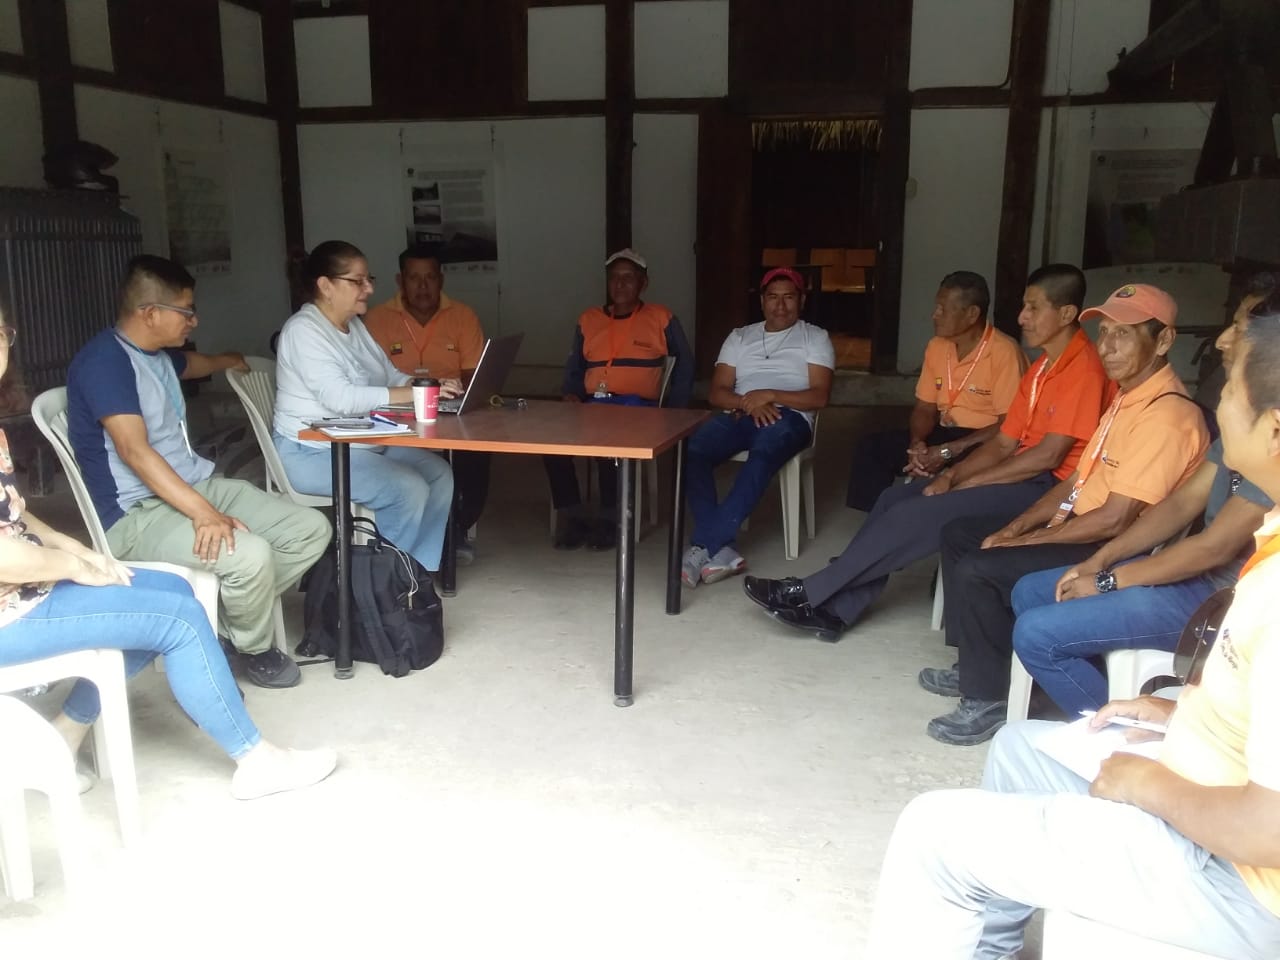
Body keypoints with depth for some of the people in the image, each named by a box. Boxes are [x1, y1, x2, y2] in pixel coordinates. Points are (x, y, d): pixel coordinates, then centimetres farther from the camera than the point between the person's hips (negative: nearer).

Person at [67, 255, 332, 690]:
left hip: (198, 485, 9)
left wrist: (227, 360, 62)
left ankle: (230, 616, 6)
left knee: (312, 529, -4)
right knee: (250, 555, -33)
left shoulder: (159, 353, 14)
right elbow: (134, 450, -27)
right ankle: (253, 648, -2)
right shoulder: (103, 360, -15)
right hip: (137, 514, -9)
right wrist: (203, 513, -36)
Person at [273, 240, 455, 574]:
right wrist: (414, 394, -29)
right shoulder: (303, 330, -17)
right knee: (409, 489, -24)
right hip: (313, 451, -9)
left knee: (439, 472, -6)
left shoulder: (354, 325, 12)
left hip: (364, 442, 9)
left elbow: (391, 376, 13)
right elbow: (341, 398, -28)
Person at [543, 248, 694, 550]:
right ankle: (571, 513, -14)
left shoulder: (662, 318, 9)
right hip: (592, 405, 4)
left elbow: (685, 367, 8)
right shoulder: (588, 319, 20)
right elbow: (573, 369, 20)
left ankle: (609, 516, -16)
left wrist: (672, 412, -3)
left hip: (638, 406, -4)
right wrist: (571, 395, -1)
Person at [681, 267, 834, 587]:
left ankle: (704, 546, -42)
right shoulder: (740, 336, 22)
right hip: (740, 414, 3)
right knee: (692, 450, -30)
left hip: (788, 417, -3)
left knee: (763, 453, -40)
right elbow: (716, 393, 12)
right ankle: (721, 549, -36)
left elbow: (819, 396, 0)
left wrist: (770, 395, -14)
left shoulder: (815, 337, 14)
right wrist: (748, 402, -10)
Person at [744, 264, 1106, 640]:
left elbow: (1049, 456, -20)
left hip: (1048, 488, -9)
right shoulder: (1041, 369, 15)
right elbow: (1004, 443, 12)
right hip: (1021, 475, 9)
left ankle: (809, 593, -14)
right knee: (897, 498, -5)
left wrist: (965, 484, -15)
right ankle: (835, 608, -9)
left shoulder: (1082, 369, -15)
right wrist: (952, 474, -5)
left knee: (920, 513, -22)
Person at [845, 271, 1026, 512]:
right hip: (945, 434, 7)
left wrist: (947, 452, -24)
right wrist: (917, 443, -13)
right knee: (869, 448, -8)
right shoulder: (936, 346, 6)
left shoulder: (1004, 352, -17)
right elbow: (925, 409, 10)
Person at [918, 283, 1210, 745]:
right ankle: (975, 666, 17)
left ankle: (989, 700, -6)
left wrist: (1024, 541, -16)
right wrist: (1016, 526, 3)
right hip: (1079, 530, 11)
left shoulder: (1168, 415, -23)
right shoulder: (1126, 398, 10)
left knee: (977, 570, -22)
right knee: (959, 534, 10)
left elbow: (1114, 520, -26)